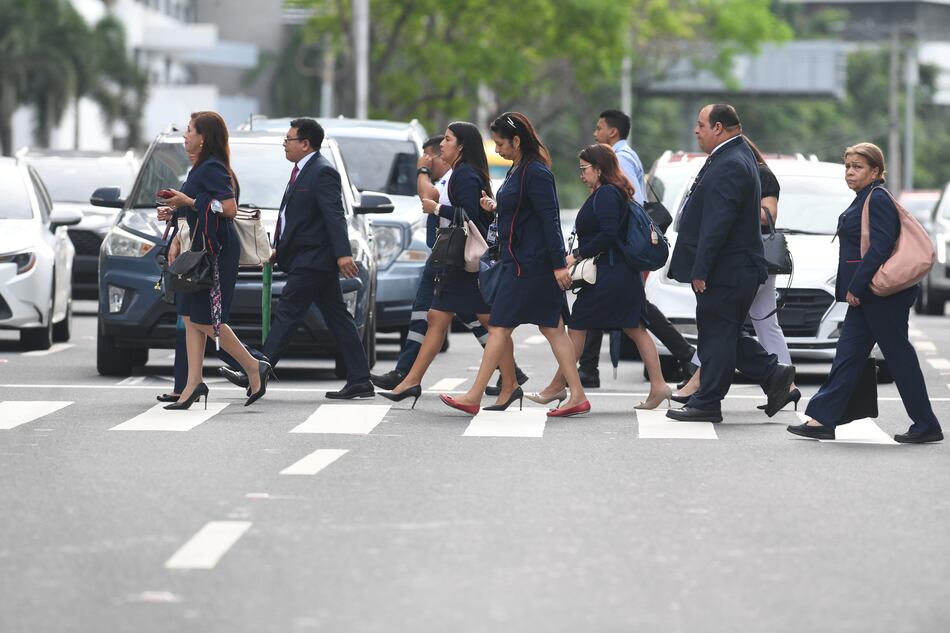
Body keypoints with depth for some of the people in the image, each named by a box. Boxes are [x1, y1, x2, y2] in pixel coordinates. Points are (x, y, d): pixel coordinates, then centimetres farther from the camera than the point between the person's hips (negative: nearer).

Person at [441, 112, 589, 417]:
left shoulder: (535, 173, -16)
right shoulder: (518, 170, 14)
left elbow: (550, 218, -20)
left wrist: (559, 264, -22)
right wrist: (496, 208, 7)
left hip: (528, 264, -10)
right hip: (524, 262, 10)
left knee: (499, 327, -5)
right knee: (552, 328, 8)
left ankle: (474, 397, -1)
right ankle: (577, 396, 7)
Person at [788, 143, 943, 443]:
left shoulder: (878, 199, -14)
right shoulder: (864, 200, 16)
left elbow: (880, 246, -22)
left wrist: (855, 286, -21)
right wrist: (852, 288, 17)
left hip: (883, 294, -10)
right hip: (865, 294, 10)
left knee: (899, 356, -3)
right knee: (848, 354, 7)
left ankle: (927, 426, 4)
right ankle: (822, 419, 7)